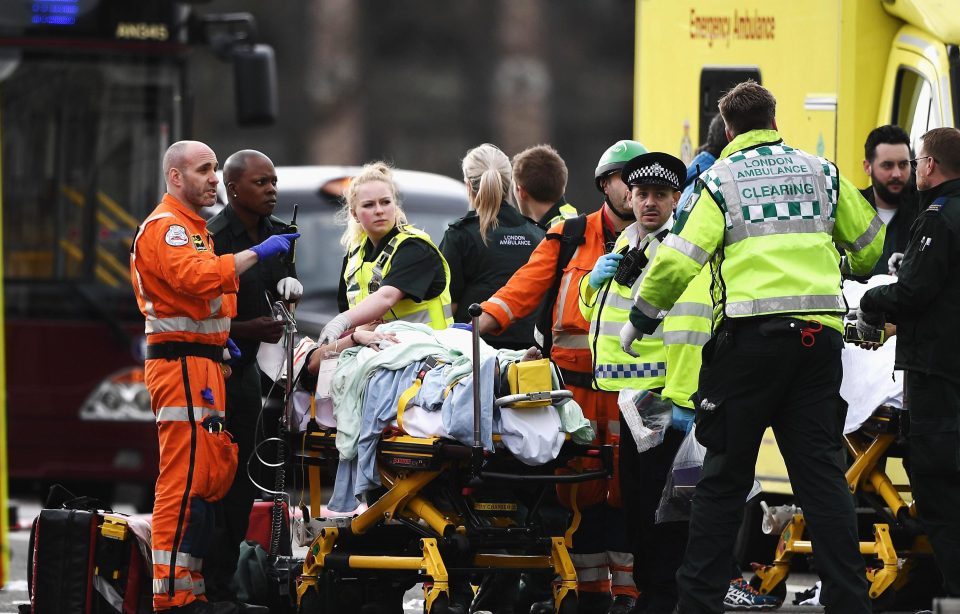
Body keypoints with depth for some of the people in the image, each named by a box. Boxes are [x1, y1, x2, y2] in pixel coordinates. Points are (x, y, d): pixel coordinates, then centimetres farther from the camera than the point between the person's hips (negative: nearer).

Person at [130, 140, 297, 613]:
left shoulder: (191, 227, 24)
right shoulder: (164, 227, -10)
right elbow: (196, 276, -28)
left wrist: (218, 336, 15)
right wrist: (256, 254, -26)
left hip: (202, 363, 11)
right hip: (181, 363, -11)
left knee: (216, 474, 10)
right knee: (185, 477, -12)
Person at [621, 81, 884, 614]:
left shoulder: (720, 180, 0)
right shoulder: (820, 173, 12)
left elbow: (677, 260, -9)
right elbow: (869, 245, 21)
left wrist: (640, 318, 5)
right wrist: (849, 273, 44)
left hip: (752, 335, -3)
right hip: (819, 332, 3)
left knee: (724, 478, 4)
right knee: (822, 474, 6)